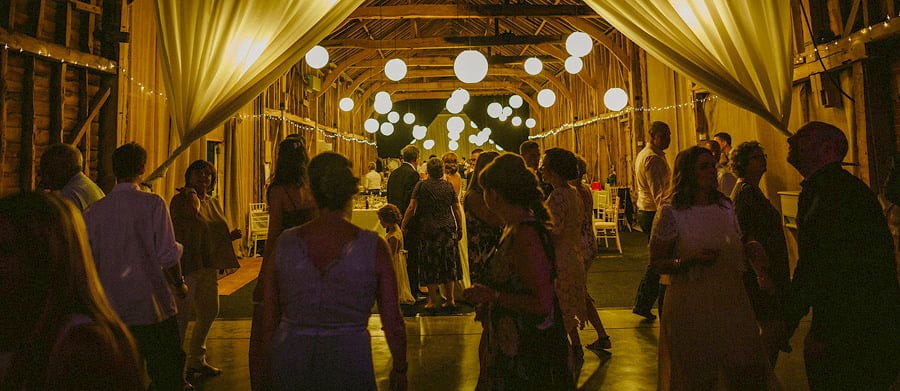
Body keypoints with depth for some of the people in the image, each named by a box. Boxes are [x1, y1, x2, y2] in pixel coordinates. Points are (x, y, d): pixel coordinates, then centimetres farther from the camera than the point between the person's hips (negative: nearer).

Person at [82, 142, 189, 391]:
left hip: (109, 308, 5)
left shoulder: (94, 211, 3)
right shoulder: (152, 203, -9)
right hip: (150, 305, -5)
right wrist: (179, 284, 6)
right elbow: (167, 255, -12)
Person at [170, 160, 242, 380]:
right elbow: (192, 210, -28)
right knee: (183, 314, -6)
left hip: (209, 267, 8)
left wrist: (230, 236, 7)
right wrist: (191, 190, -15)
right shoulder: (181, 198, -6)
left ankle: (196, 360, 34)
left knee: (209, 312, 17)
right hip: (188, 265, -8)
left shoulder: (214, 203, 16)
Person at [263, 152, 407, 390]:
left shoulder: (285, 243, -8)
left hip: (290, 358, 2)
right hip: (349, 358, -2)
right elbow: (392, 321, -10)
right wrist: (400, 369, 6)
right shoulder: (374, 247, -14)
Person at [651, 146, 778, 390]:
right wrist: (689, 261, -22)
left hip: (731, 301, 5)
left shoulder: (725, 206, 8)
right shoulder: (670, 214, -9)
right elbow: (656, 262, -8)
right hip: (691, 306, -5)